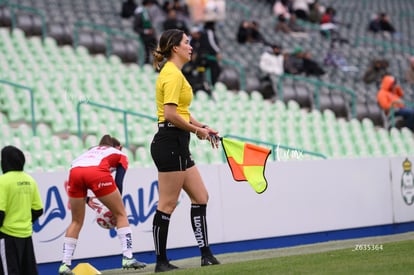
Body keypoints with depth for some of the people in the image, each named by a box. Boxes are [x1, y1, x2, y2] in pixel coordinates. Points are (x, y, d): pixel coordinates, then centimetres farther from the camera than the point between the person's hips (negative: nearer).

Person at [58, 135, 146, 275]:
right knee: (120, 214, 14)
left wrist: (86, 199, 32)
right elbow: (118, 182, 18)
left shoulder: (91, 151, 41)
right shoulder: (121, 155, 31)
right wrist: (115, 205, 25)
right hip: (97, 172, -4)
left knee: (76, 221, 19)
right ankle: (127, 258, 7)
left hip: (74, 171, 4)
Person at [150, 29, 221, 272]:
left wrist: (202, 127, 13)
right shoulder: (173, 74, -14)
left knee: (200, 196, 11)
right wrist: (197, 130, -11)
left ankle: (206, 254, 14)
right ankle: (161, 261, 1)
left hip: (178, 145, 11)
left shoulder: (174, 73, 17)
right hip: (170, 142, -11)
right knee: (168, 204, -5)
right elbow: (170, 114, -22)